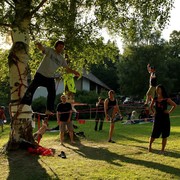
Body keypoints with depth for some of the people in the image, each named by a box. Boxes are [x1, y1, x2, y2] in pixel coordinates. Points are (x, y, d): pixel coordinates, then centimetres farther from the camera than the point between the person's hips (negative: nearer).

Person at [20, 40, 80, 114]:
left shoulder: (62, 59, 7)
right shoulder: (49, 50, -4)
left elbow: (67, 68, 8)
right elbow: (42, 48, -21)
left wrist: (73, 72, -11)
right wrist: (39, 45, -45)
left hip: (50, 77, 5)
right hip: (40, 74, -5)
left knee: (52, 93, 1)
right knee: (32, 88, -13)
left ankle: (48, 110, 11)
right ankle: (23, 104, -10)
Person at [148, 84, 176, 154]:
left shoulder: (166, 99, -5)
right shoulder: (155, 99, 4)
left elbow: (174, 105, 2)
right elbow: (151, 106, 22)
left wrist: (169, 112, -4)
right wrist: (153, 112, 9)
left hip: (165, 118, -2)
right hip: (157, 118, 2)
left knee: (164, 135, 3)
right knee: (154, 135, 3)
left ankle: (162, 149, 14)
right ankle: (150, 145, 27)